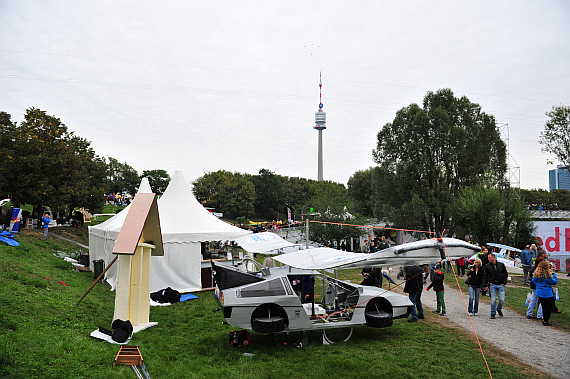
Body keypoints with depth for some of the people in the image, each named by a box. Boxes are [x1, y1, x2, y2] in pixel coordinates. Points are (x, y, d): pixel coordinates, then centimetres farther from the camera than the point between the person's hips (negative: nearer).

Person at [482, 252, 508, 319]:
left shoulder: (501, 265, 2)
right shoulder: (487, 266, 0)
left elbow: (506, 274, 12)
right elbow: (485, 276, 1)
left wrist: (504, 282, 3)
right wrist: (485, 285, -5)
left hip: (501, 285, 1)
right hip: (492, 285, -1)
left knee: (502, 299, -4)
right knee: (493, 300, -2)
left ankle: (499, 309, 24)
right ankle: (493, 313, 11)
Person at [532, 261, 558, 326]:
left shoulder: (536, 274, -2)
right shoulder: (547, 275, -19)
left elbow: (533, 281, 13)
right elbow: (554, 282, -9)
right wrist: (553, 274, 1)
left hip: (539, 293, 6)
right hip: (548, 293, -6)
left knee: (544, 306, 19)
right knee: (549, 307, 6)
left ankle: (544, 319, 27)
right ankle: (546, 321, 8)